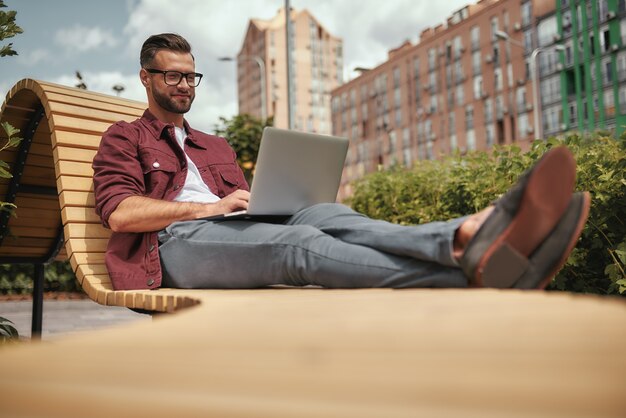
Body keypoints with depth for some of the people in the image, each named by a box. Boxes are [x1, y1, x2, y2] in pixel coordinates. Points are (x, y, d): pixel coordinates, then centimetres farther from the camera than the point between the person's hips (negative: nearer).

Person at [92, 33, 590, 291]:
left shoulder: (216, 147, 33)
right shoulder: (124, 138, 16)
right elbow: (119, 213, -2)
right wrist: (209, 207, -8)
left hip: (234, 237, 5)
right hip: (176, 243, -5)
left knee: (326, 215, -27)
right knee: (297, 243, -34)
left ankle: (472, 238, -54)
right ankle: (472, 274, -56)